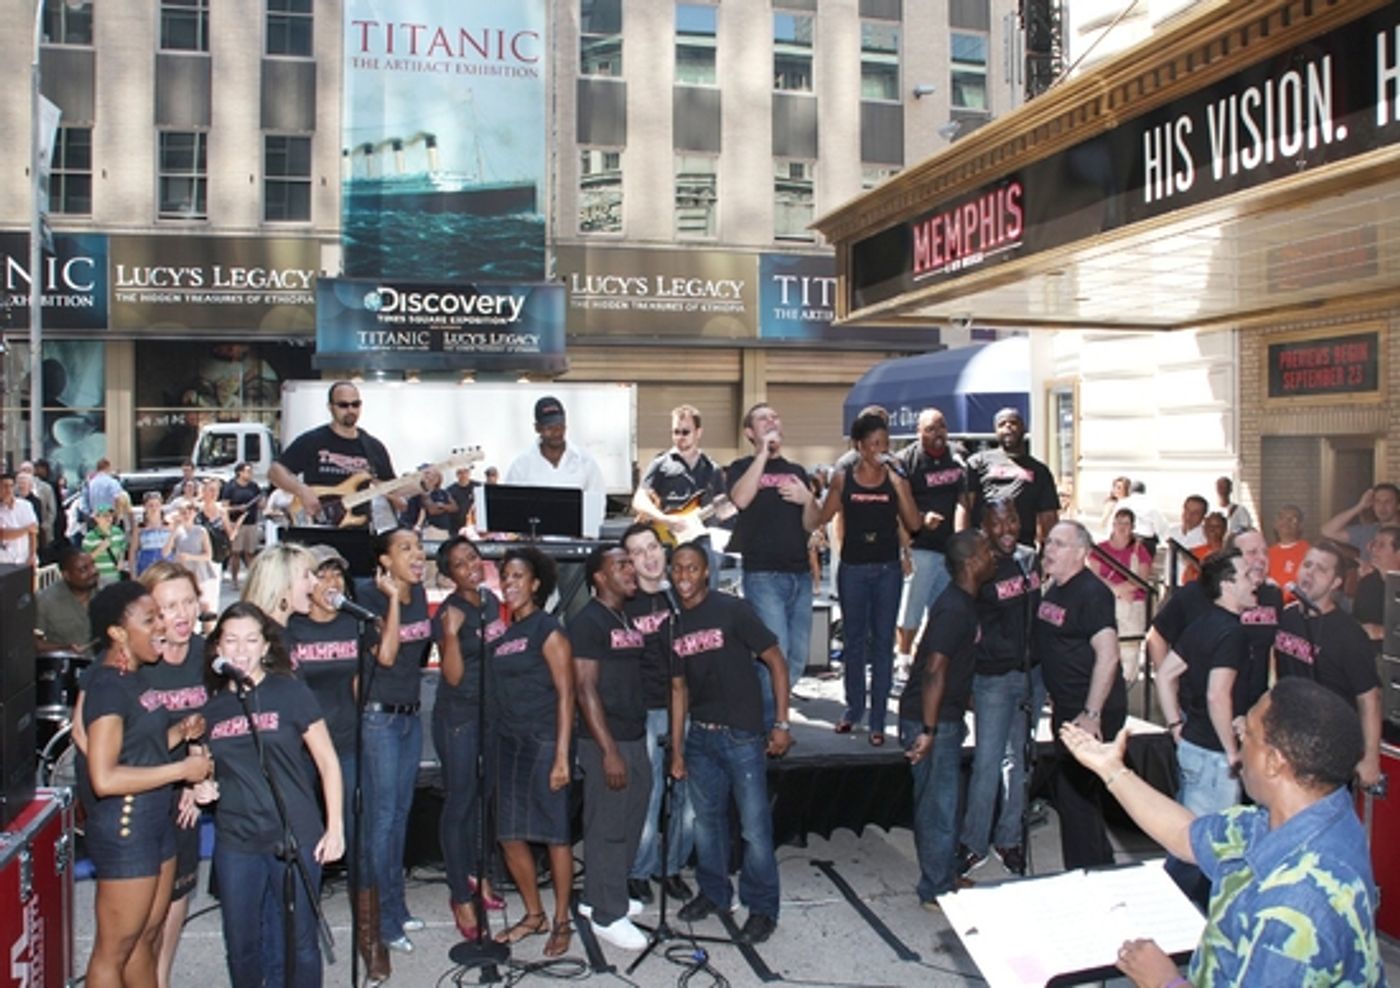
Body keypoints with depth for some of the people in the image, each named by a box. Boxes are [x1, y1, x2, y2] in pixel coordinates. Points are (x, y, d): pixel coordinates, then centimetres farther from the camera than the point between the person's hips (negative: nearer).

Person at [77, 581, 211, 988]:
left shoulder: (131, 677, 8)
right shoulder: (106, 685, -20)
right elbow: (104, 778, -28)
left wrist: (181, 732, 0)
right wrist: (182, 770, -22)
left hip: (155, 821, 9)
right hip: (123, 828, -9)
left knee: (146, 938, 20)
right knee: (114, 951, 5)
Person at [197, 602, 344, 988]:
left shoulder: (289, 691, -2)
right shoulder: (211, 705, 7)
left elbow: (327, 762, -1)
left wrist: (334, 827, -5)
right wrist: (202, 788, 0)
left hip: (295, 839, -3)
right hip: (236, 844, 3)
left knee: (299, 944, 5)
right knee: (241, 948, 11)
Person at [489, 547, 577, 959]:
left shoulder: (548, 630, -7)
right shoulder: (502, 632, 13)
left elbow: (566, 695, -12)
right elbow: (500, 690, 15)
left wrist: (562, 756, -16)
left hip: (543, 742, -7)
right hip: (508, 743, 7)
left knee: (554, 835, 1)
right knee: (510, 835, 9)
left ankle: (561, 922, 16)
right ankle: (534, 915, 26)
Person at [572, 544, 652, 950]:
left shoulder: (628, 620, 14)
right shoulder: (588, 622, -12)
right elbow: (585, 688, -17)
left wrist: (637, 741, 14)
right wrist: (609, 750, -20)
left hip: (635, 738, 9)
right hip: (606, 742, -9)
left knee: (629, 822, 16)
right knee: (607, 829, -1)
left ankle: (598, 897, 30)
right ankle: (608, 916, 10)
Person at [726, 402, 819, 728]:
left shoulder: (797, 471, 18)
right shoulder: (742, 467, 4)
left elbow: (812, 524, 15)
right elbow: (740, 499, -19)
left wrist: (808, 499, -5)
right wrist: (764, 453, -15)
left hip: (799, 575, 5)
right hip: (762, 576, -5)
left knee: (797, 658, 6)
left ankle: (772, 716, 23)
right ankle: (766, 729, 1)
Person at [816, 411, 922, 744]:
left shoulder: (896, 479, 1)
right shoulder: (843, 479, 1)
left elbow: (915, 525, -7)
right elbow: (821, 518, 3)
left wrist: (898, 486, -14)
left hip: (887, 569, 0)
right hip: (853, 568, 0)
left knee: (883, 643, 4)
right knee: (854, 641, 12)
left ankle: (878, 719, 10)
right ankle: (853, 707, 28)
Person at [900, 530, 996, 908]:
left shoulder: (964, 603, 10)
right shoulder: (955, 610, -21)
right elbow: (935, 669, -27)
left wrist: (957, 718, 25)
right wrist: (928, 730, -28)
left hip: (946, 718, 10)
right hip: (930, 721, -10)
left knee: (942, 802, 20)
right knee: (938, 806, 0)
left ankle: (946, 878, 34)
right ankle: (936, 891, 11)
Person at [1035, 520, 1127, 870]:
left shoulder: (1092, 593, -18)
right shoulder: (1054, 591, 11)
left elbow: (1108, 655, -25)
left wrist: (1091, 714, -26)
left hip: (1092, 711, -10)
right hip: (1068, 709, 10)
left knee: (1076, 795, -6)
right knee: (1068, 791, 18)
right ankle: (1103, 869, 34)